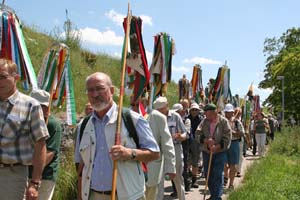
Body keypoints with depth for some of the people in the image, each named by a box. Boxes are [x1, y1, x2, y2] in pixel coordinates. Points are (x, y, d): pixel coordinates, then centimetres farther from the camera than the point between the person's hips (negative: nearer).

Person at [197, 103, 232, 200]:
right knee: (208, 175, 11)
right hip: (206, 152, 4)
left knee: (218, 175, -7)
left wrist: (217, 147, -21)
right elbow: (197, 134, -5)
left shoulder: (223, 121, -9)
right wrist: (206, 140, -22)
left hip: (220, 152, -4)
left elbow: (227, 138, -11)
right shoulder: (204, 121, 0)